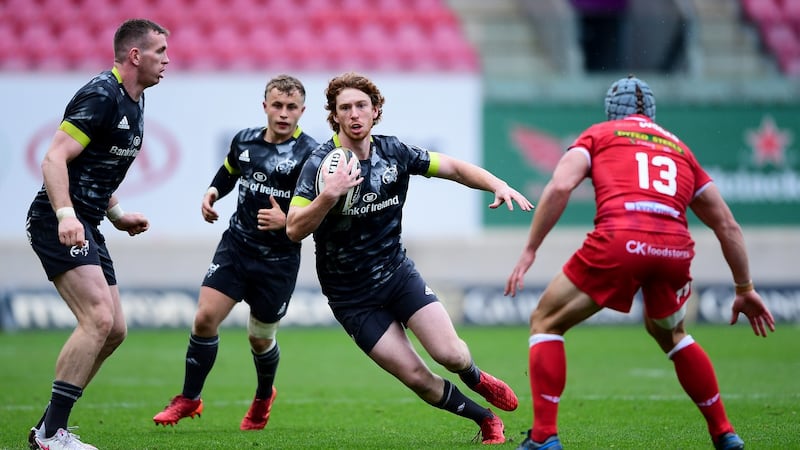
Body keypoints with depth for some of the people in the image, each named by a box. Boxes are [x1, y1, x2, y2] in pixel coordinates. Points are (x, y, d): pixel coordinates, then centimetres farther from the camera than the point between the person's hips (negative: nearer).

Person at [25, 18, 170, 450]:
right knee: (99, 320, -21)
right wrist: (65, 215, -33)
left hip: (86, 227, 10)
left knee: (114, 331, 8)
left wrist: (118, 215, 17)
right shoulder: (100, 95, -14)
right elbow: (54, 159, -21)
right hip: (61, 223, -10)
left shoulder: (134, 103, 16)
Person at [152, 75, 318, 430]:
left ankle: (264, 397, 40)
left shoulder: (310, 155, -13)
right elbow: (228, 173, 24)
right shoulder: (245, 140, 2)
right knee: (205, 318, -10)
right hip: (236, 245, 3)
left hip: (278, 260, -3)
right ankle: (189, 399, 7)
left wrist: (286, 221, -27)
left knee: (260, 337, 9)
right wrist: (211, 194, 5)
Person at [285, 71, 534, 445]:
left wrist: (498, 185, -9)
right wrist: (329, 195, -38)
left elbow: (453, 168, 7)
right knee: (418, 378, -9)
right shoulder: (320, 164, -16)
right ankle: (485, 419, 16)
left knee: (450, 355, -13)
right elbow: (294, 230, -23)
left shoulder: (394, 152, -3)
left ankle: (475, 378, 24)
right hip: (351, 297, -3)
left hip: (397, 272, 3)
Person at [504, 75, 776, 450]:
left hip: (619, 240, -4)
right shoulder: (679, 148, 31)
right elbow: (727, 225, 30)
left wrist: (529, 251, 4)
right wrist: (744, 288, 37)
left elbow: (560, 186, 3)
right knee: (670, 332, 33)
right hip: (676, 248, 4)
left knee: (546, 323, 14)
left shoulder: (599, 134, 22)